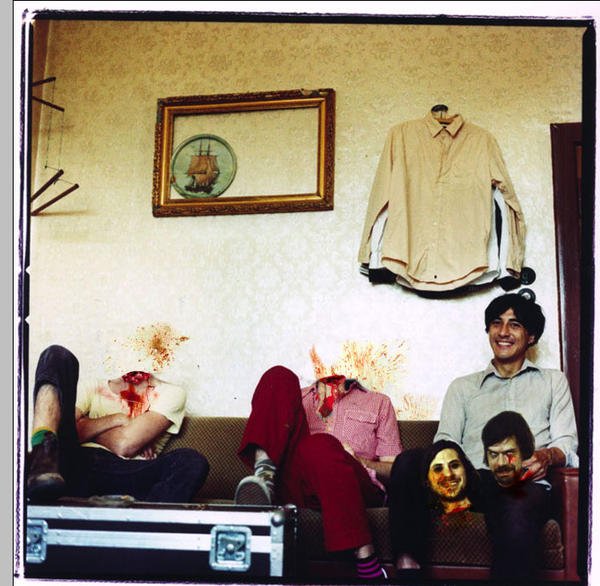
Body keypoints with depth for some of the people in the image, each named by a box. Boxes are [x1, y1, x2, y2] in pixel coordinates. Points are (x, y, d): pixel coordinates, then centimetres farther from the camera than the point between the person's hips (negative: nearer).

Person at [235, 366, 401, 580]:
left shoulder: (378, 402, 29)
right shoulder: (298, 395, 34)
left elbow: (394, 469, 20)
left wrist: (359, 461, -1)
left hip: (356, 488, -2)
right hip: (294, 486, 2)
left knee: (321, 445, -40)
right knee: (278, 377, -11)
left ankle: (365, 562, -42)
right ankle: (264, 474, -33)